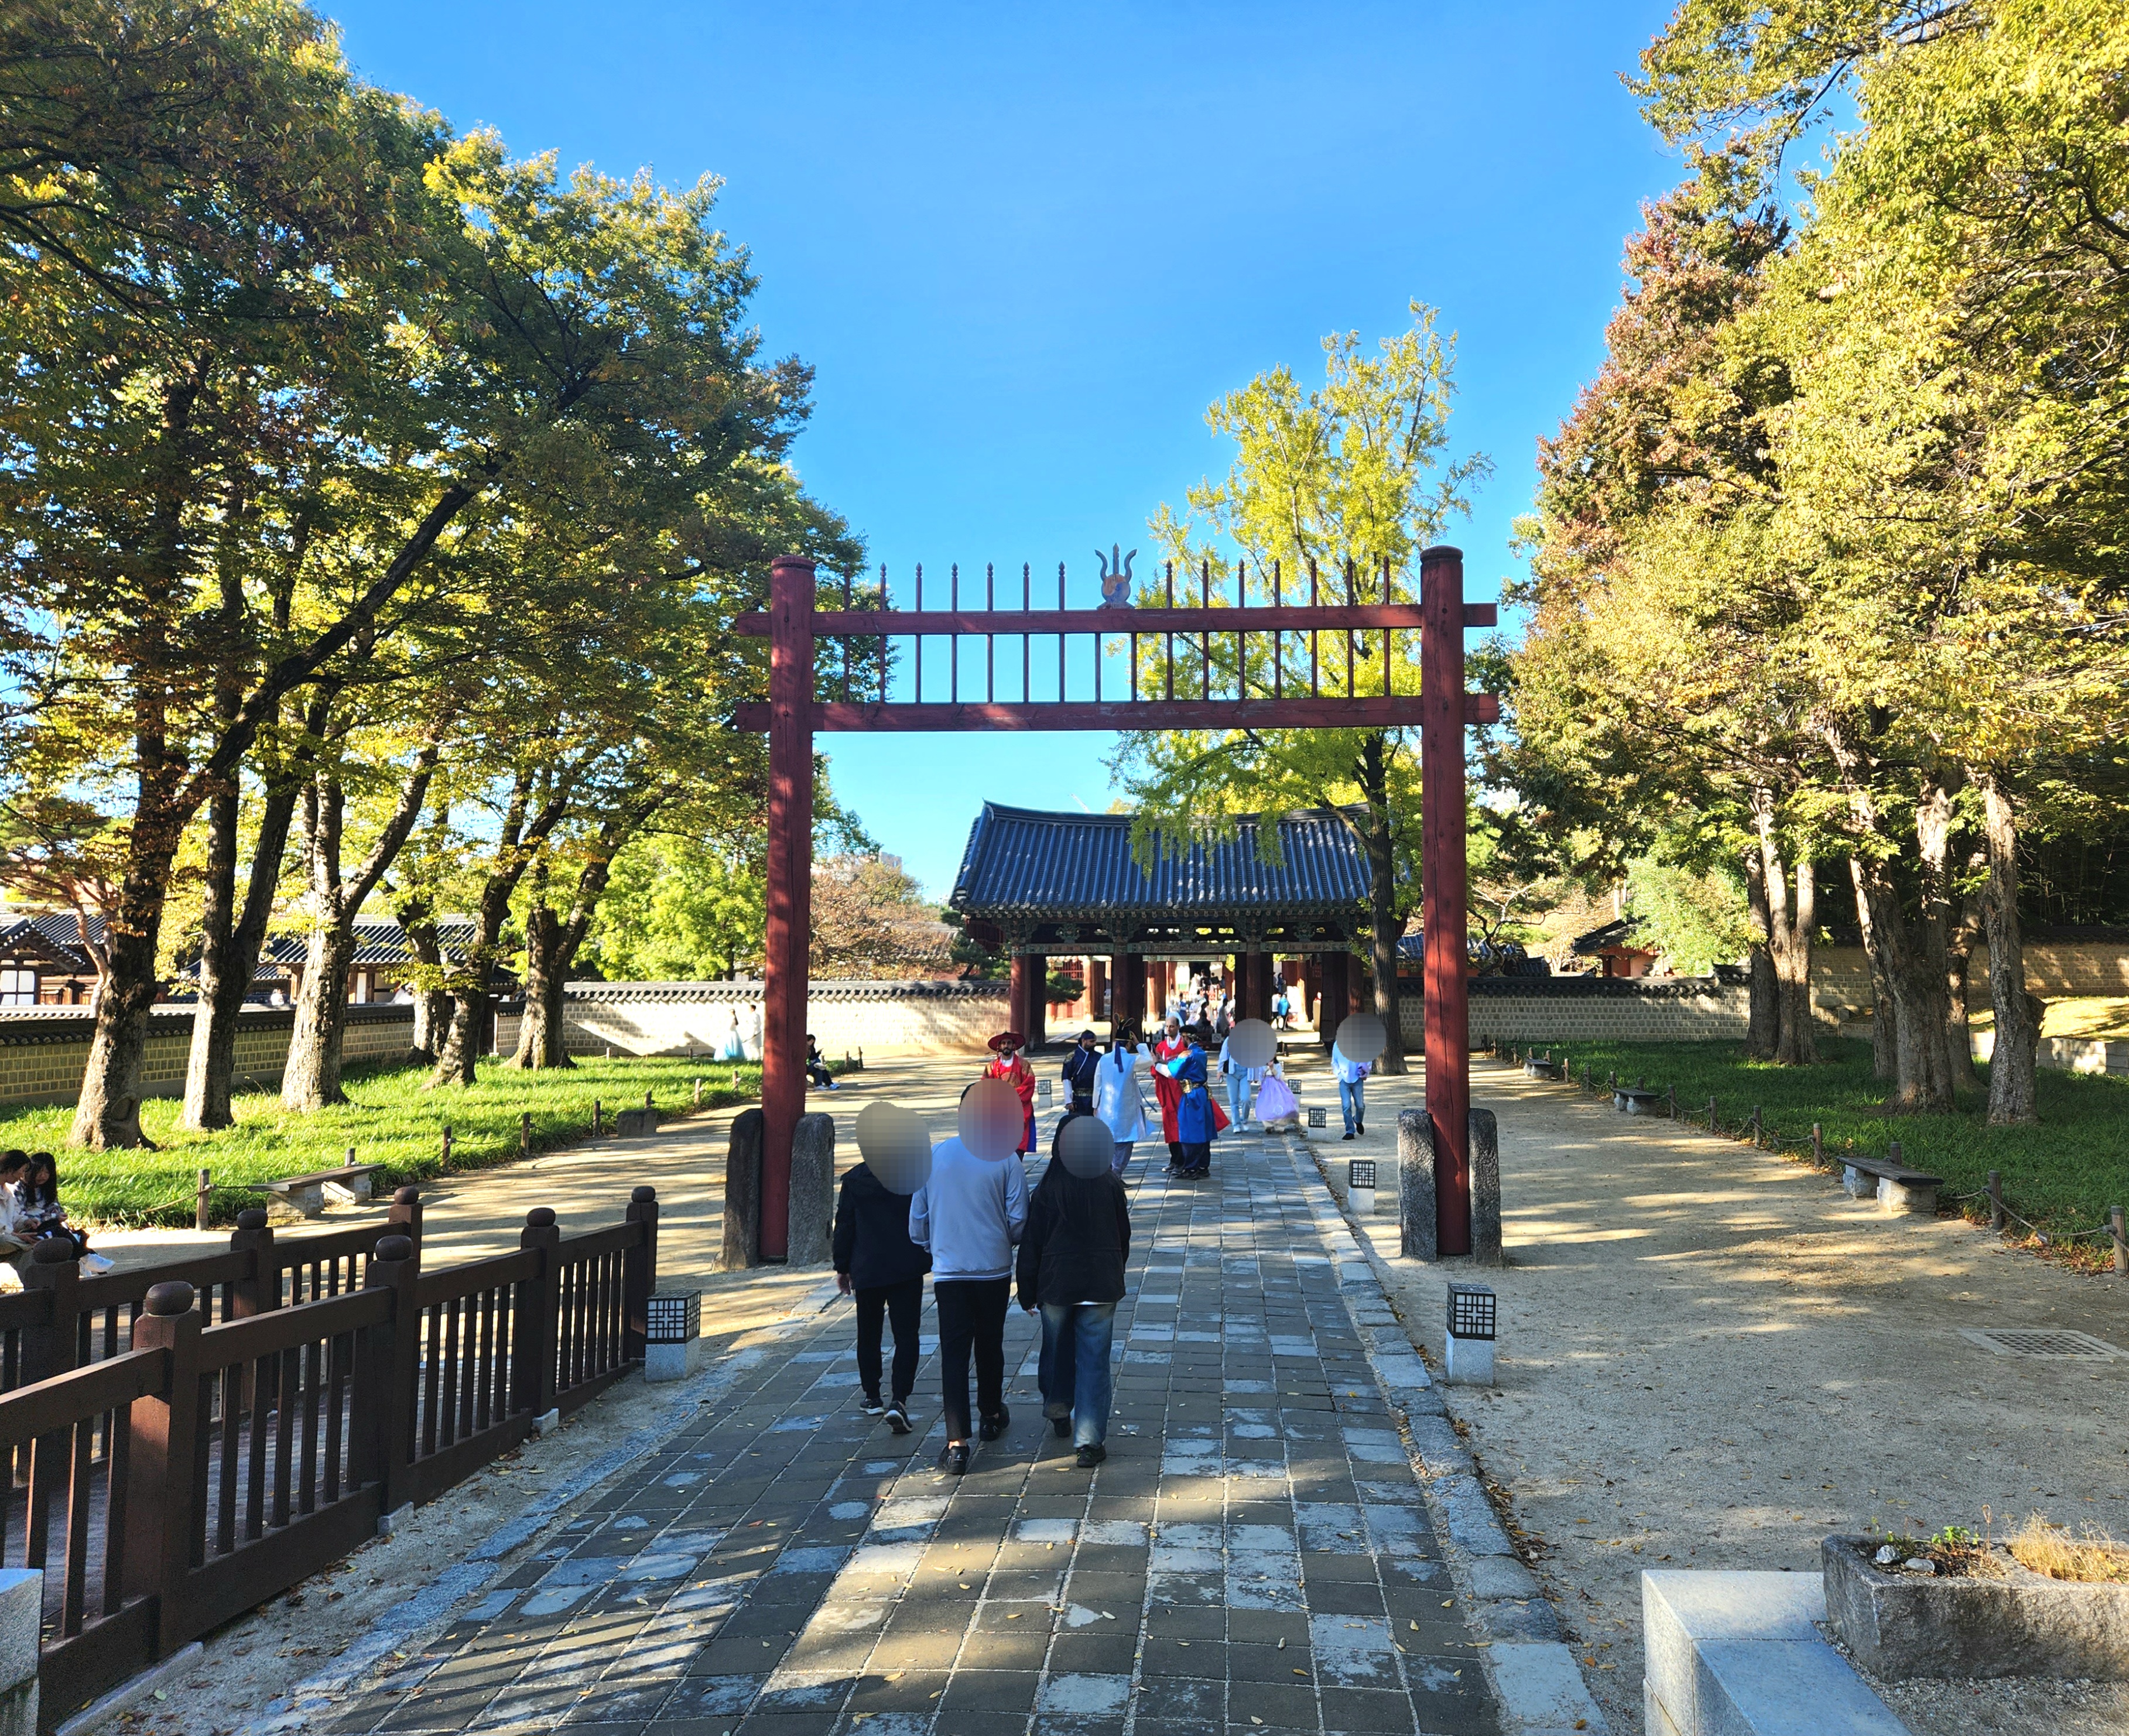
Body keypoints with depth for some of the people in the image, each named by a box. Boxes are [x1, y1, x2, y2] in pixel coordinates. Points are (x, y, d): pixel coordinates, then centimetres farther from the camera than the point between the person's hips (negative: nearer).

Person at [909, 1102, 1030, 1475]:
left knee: (953, 1352, 0)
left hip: (947, 1272, 1)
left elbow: (917, 1220, 5)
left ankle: (957, 1441, -7)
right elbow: (1018, 1220, -8)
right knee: (989, 1345, 18)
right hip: (994, 1268, 0)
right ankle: (992, 1415, 36)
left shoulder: (933, 1157, -2)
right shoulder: (1005, 1159, -10)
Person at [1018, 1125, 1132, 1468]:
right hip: (1102, 1285, 0)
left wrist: (1028, 1293, 6)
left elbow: (1031, 1244, -4)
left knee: (1057, 1349, 22)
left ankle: (1059, 1413, 41)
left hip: (1056, 1284, 0)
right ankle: (1090, 1442, 2)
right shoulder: (1110, 1185, -6)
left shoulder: (1047, 1189, -9)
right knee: (1094, 1361, 3)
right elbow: (1124, 1236, 5)